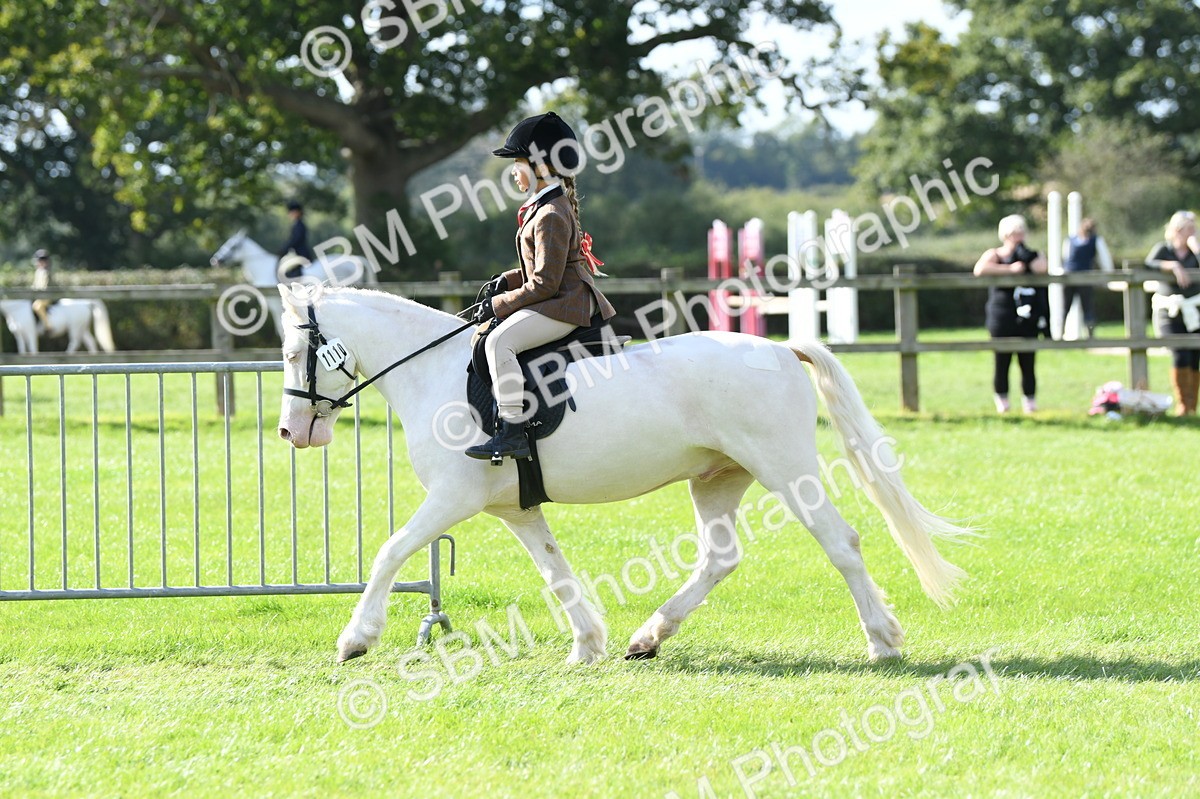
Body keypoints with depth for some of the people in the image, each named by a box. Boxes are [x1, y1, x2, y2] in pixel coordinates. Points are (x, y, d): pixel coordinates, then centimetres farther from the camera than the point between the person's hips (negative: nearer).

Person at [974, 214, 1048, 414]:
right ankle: (1001, 402, 8)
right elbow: (980, 269, -18)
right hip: (1002, 320, -1)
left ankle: (1030, 401, 6)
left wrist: (1023, 253, -10)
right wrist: (1010, 269, -18)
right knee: (1002, 362, -1)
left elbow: (1040, 268, -13)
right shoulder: (994, 255, 4)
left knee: (1027, 363, -1)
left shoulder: (1033, 256, 10)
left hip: (1028, 321, 1)